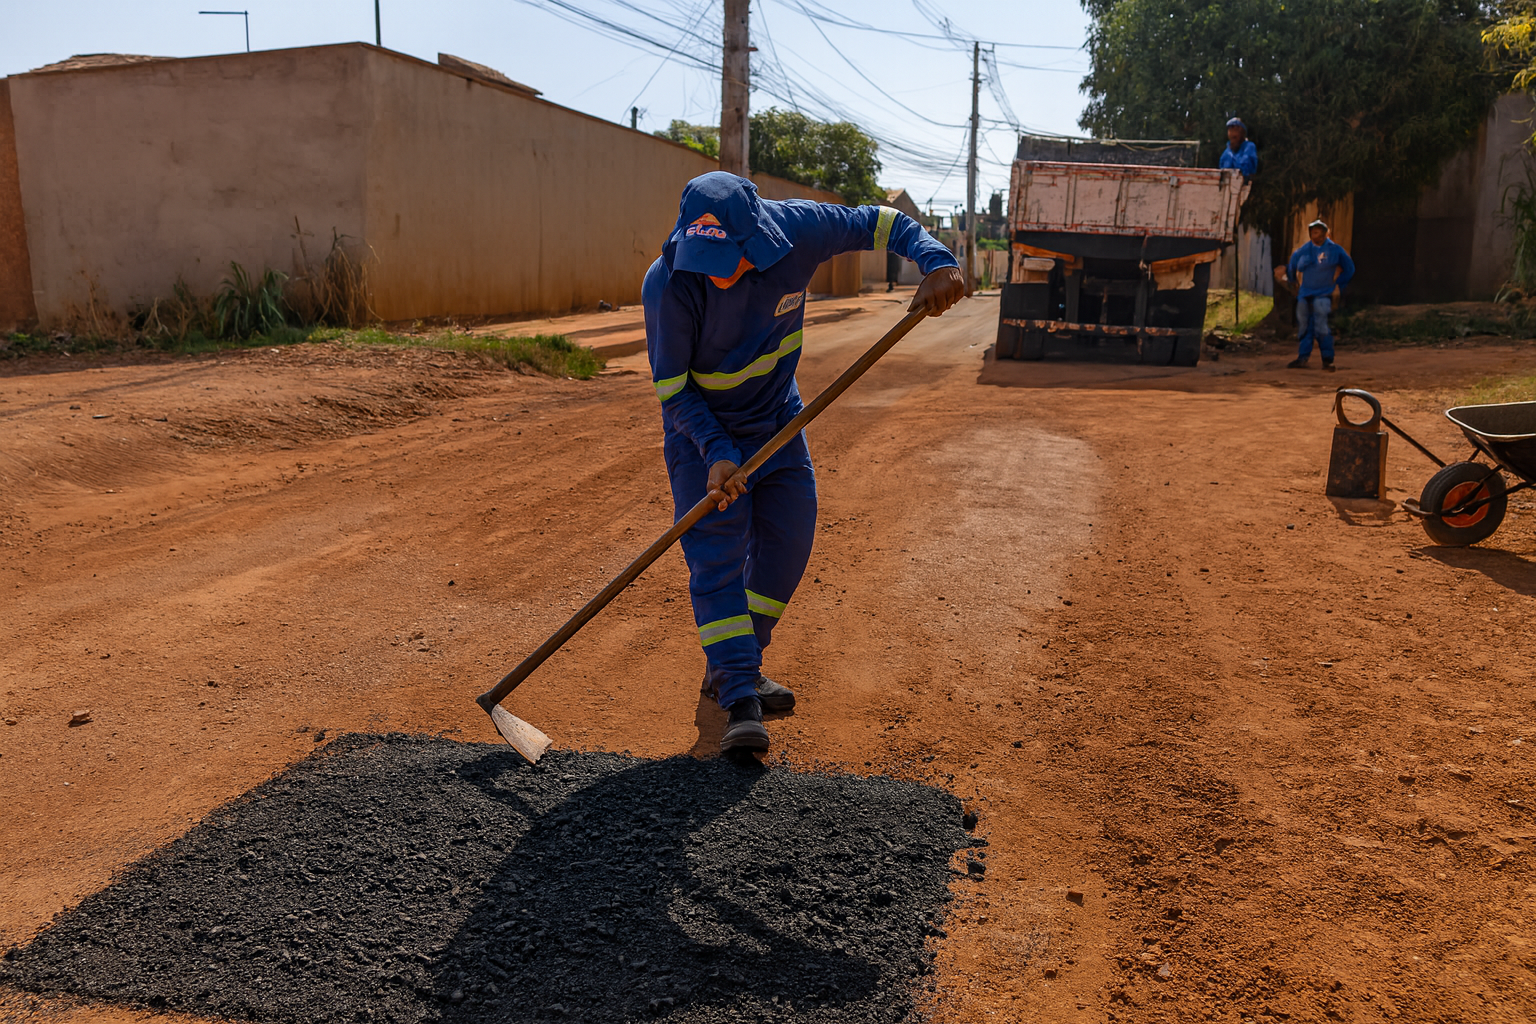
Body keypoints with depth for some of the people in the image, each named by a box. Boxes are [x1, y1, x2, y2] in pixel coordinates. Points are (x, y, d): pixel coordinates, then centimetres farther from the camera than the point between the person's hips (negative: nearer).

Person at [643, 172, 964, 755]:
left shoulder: (795, 229, -23)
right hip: (702, 429, -4)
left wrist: (936, 263, -28)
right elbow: (671, 390, -21)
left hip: (778, 422, 4)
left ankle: (729, 668, 23)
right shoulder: (668, 282, -29)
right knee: (717, 554, -14)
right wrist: (717, 453, -34)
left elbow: (882, 223, -10)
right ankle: (741, 701, -13)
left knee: (788, 543, 7)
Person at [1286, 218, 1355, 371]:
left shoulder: (1335, 250, -2)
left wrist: (1337, 284, 7)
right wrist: (1294, 283, 23)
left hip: (1323, 295, -4)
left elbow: (1349, 268, 10)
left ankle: (1327, 360, -7)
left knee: (1321, 327, -14)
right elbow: (1291, 267, 22)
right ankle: (1302, 358, 11)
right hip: (1304, 294, 4)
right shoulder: (1303, 250, 5)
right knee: (1303, 327, 5)